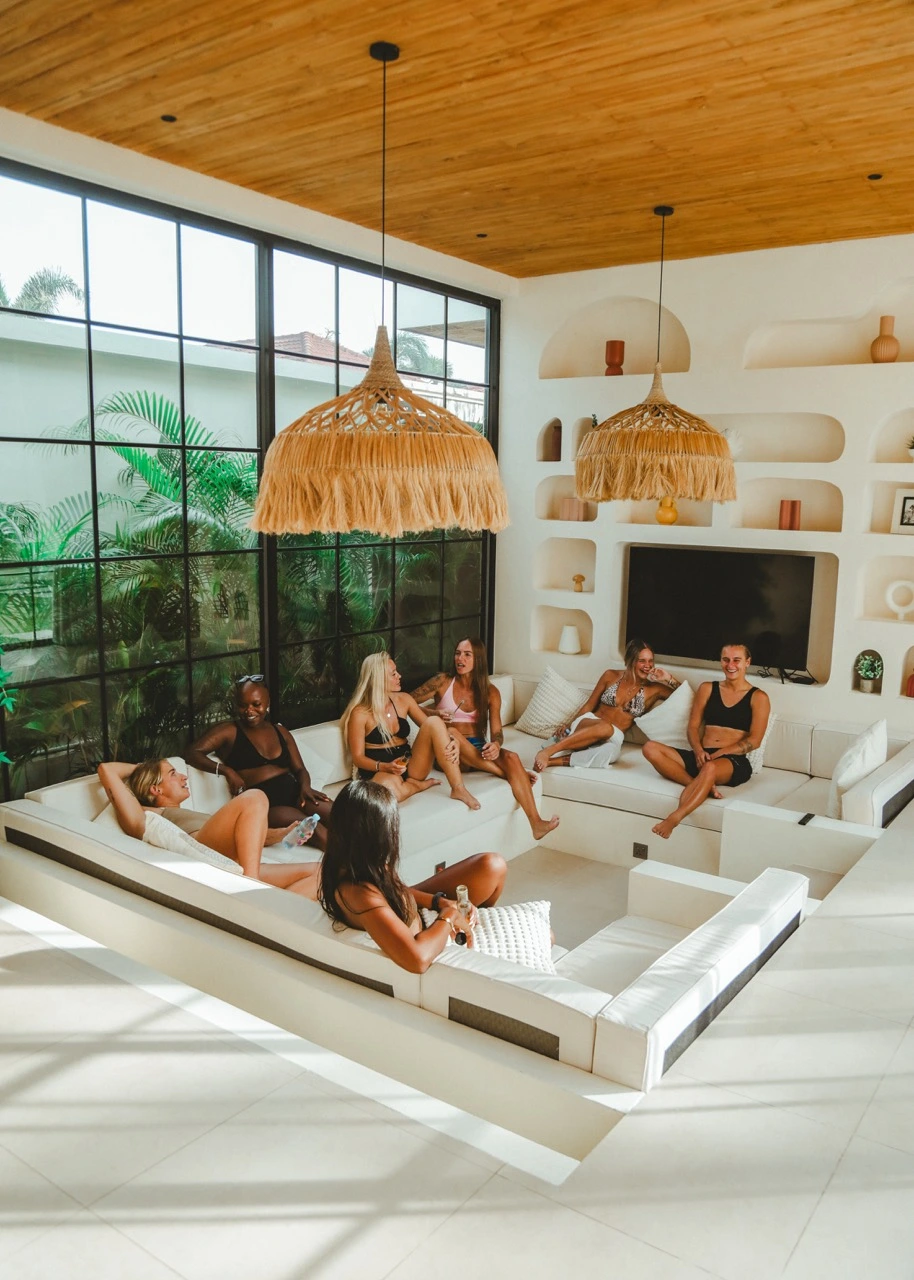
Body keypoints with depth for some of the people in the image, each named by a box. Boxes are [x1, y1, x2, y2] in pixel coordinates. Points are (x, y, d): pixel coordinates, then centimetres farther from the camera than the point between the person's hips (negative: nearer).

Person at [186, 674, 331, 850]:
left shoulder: (280, 731, 20)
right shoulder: (229, 731, 5)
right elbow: (193, 753, -5)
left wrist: (305, 787, -5)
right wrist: (225, 770, -20)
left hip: (295, 793, 5)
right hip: (263, 804, -5)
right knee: (313, 828, -32)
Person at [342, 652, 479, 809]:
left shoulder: (403, 699, 7)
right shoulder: (360, 713, -9)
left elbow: (430, 727, 8)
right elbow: (358, 757, -8)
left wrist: (452, 740, -14)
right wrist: (385, 767, -26)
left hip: (409, 766, 5)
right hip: (379, 772, -5)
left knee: (434, 721, -19)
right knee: (389, 787, -44)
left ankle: (458, 788, -20)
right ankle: (422, 784, -8)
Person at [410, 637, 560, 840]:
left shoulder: (490, 692, 5)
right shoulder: (443, 682, 0)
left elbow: (497, 731, -1)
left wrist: (495, 745, -26)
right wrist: (433, 714, -17)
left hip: (479, 749, 2)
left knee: (512, 757, -30)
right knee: (451, 733, -38)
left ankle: (536, 823, -37)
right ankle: (507, 773, -28)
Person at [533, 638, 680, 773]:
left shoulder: (653, 689, 8)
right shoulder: (611, 676, 6)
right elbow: (589, 705, 9)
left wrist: (668, 678, -5)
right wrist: (568, 725, -2)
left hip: (613, 739, 1)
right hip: (587, 723, -1)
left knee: (610, 752, -41)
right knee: (605, 727, -42)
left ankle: (554, 760, -45)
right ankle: (548, 751, -48)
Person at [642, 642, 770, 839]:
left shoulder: (758, 697, 6)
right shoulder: (707, 688, 18)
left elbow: (754, 741, -3)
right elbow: (693, 726, 12)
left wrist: (717, 754, -14)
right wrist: (698, 750, -10)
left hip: (733, 762, -4)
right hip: (700, 756, 5)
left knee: (710, 768, -43)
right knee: (650, 748, -22)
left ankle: (673, 819, -46)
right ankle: (700, 785, -35)